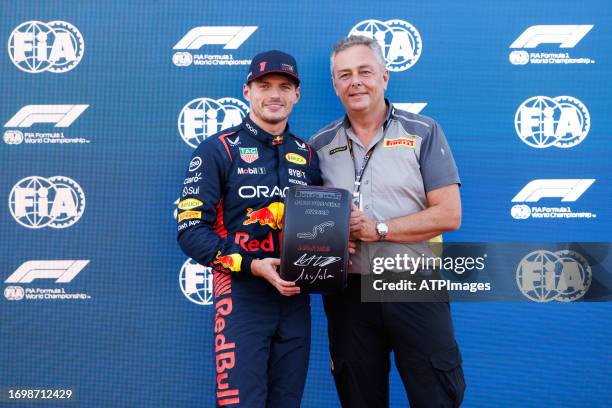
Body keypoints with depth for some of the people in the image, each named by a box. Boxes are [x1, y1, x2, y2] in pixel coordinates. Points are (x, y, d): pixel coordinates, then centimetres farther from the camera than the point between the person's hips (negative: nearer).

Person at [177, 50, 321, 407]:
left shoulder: (306, 155, 12)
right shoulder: (217, 150, -4)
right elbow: (191, 230, -10)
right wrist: (253, 266, -19)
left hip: (296, 300, 5)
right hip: (242, 297, -5)